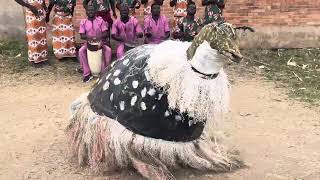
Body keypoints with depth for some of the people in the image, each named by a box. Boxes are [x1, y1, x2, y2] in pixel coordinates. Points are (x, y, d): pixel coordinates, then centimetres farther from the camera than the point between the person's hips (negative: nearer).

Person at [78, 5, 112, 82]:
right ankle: (87, 73, -20)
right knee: (81, 51, -28)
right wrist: (87, 37, -26)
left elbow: (105, 33, -6)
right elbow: (82, 35, -4)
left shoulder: (100, 20, -1)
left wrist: (100, 37, -27)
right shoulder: (83, 22, 2)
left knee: (108, 50, -30)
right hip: (88, 42, 1)